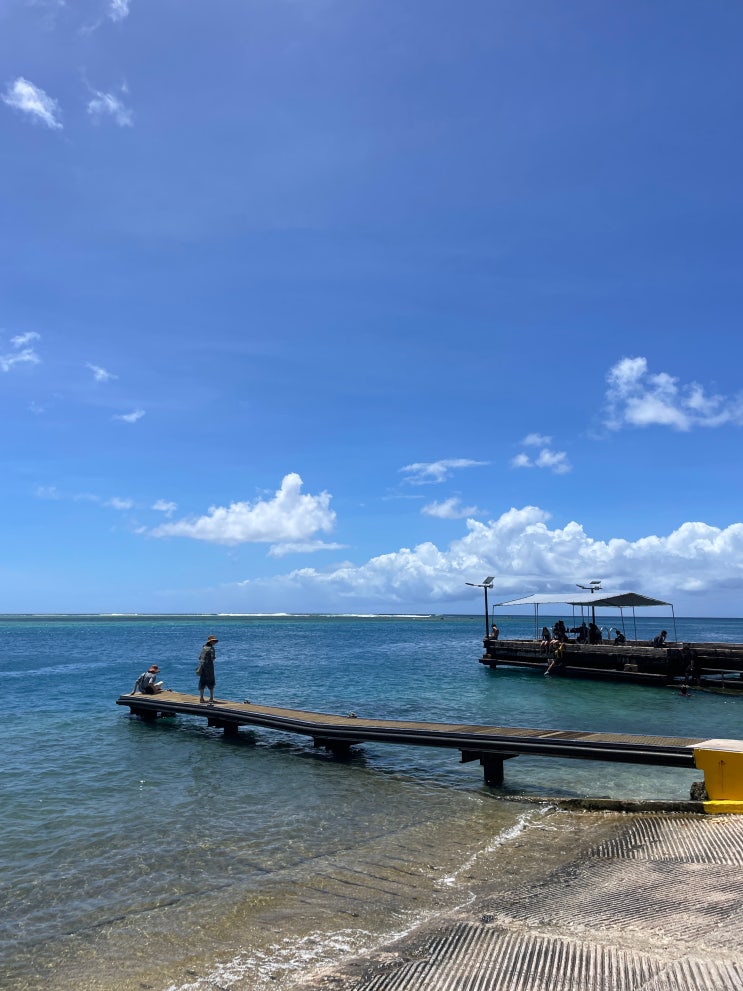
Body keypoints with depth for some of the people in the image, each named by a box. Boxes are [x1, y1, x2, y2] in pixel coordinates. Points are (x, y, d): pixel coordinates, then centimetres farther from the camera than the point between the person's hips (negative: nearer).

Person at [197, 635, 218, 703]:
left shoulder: (204, 648, 11)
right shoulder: (211, 648, -10)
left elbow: (200, 657, 13)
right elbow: (212, 658, -17)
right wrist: (211, 660, 4)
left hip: (202, 666, 6)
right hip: (209, 666, -6)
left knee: (202, 683, 7)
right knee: (211, 682, 5)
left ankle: (201, 698, 7)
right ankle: (211, 698, 7)